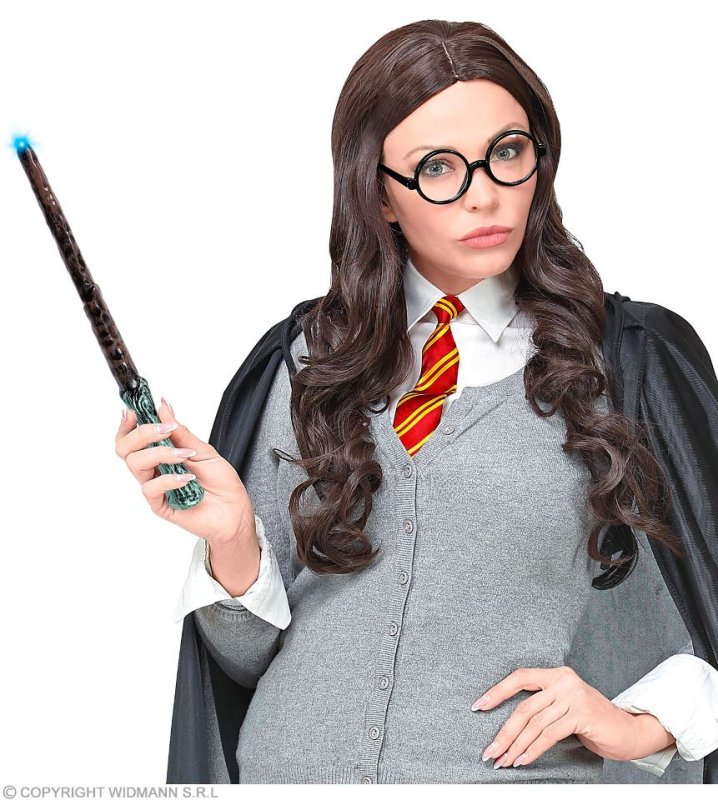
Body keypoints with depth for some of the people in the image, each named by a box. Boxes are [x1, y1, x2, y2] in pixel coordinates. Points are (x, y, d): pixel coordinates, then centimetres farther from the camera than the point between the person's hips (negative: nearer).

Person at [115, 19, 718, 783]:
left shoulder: (614, 358, -4)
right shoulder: (313, 361, 3)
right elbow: (252, 655, 4)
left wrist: (643, 722, -10)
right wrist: (231, 538, -13)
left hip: (517, 770, -1)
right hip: (291, 765, 2)